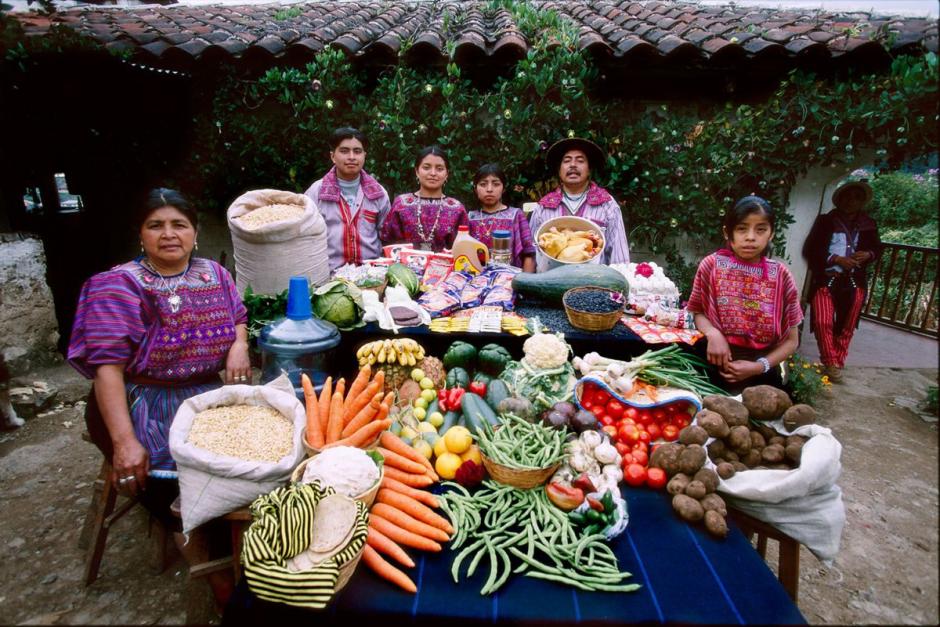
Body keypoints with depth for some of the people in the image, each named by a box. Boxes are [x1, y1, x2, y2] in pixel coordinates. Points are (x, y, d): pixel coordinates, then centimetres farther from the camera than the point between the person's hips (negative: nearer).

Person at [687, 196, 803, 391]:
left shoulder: (780, 275, -5)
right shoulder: (711, 265, -8)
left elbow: (791, 340, 0)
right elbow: (698, 312, 2)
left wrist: (759, 366, -12)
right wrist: (712, 333, -18)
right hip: (717, 367, -1)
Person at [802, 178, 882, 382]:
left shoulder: (869, 224, 9)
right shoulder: (825, 221, 0)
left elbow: (877, 248, 19)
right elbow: (809, 249, -5)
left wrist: (868, 255, -4)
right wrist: (836, 259, -15)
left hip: (854, 282, 3)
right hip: (826, 279, -3)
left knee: (846, 326, 8)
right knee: (823, 322, -15)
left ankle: (838, 363, 22)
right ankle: (830, 363, -1)